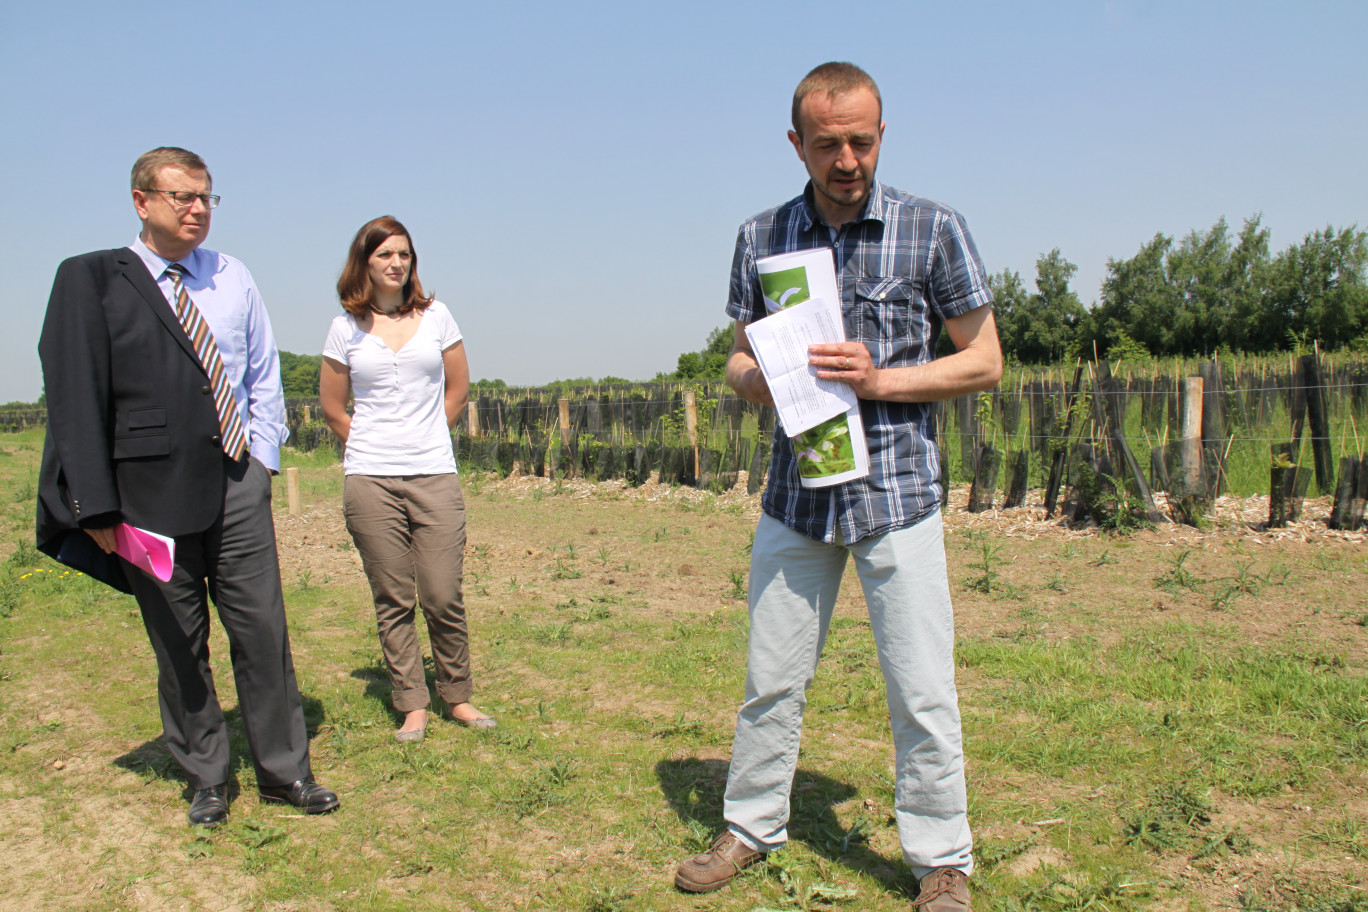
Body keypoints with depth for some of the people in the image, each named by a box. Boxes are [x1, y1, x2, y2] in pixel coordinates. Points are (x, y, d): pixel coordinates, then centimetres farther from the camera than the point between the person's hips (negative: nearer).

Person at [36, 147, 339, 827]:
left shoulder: (233, 278, 11)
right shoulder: (91, 279, 0)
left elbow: (264, 375, 18)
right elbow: (74, 397, -4)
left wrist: (261, 456, 7)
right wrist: (97, 506, -7)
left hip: (236, 483, 3)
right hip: (150, 494, -2)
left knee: (262, 630, 4)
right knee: (178, 644, 7)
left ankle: (285, 771, 17)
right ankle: (206, 781, 22)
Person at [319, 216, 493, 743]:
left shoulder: (435, 316, 8)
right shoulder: (346, 328, 6)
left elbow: (458, 390, 15)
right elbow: (331, 407, 13)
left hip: (435, 477, 0)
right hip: (370, 481, 0)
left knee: (444, 598, -2)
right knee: (392, 601, 3)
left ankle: (457, 697, 15)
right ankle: (412, 706, 13)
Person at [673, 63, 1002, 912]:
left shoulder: (934, 228, -3)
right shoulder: (762, 236, 6)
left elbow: (984, 360, 0)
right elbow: (740, 358, 14)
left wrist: (878, 379, -15)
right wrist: (758, 379, -11)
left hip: (897, 490, -3)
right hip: (796, 492, 3)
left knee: (923, 693, 3)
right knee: (772, 680, 12)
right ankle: (752, 827, 31)